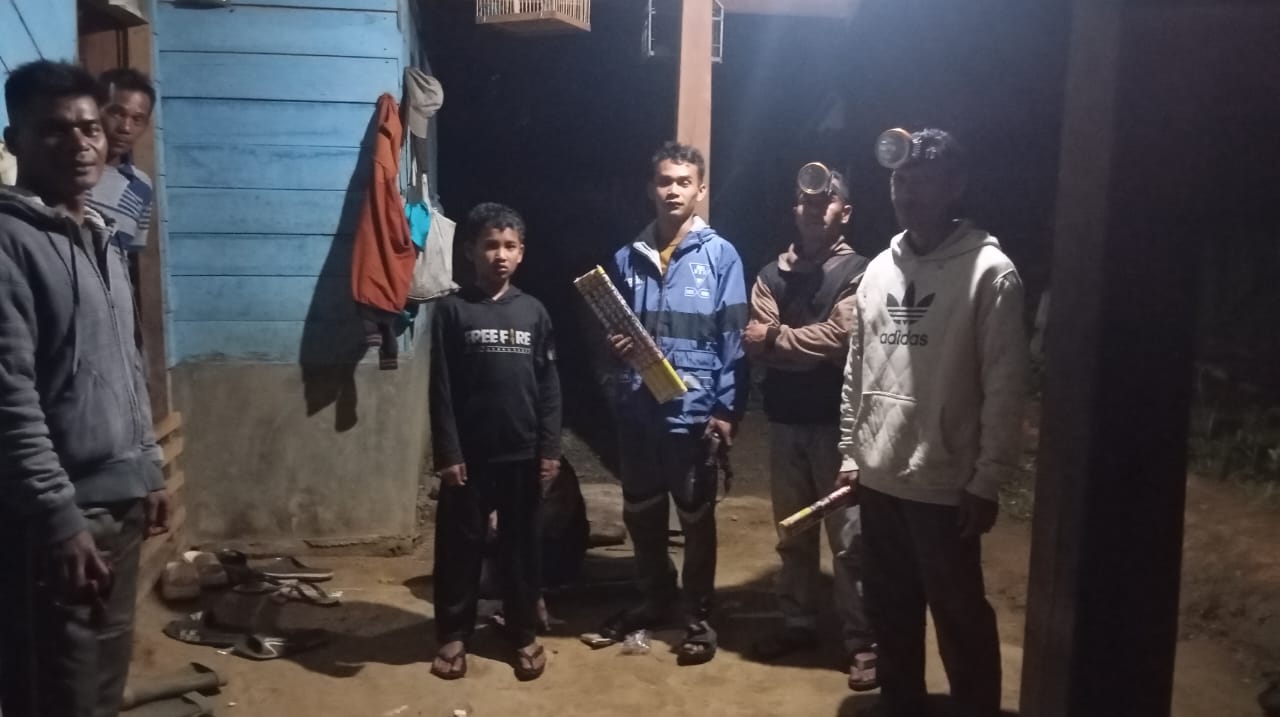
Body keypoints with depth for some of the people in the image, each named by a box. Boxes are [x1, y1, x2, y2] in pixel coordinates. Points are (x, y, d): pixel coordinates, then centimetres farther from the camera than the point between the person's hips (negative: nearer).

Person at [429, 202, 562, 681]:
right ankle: (454, 634, 24)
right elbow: (441, 389, -5)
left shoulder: (534, 311, 4)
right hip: (469, 454, -2)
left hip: (523, 454, 2)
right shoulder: (453, 310, -3)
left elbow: (549, 387, 4)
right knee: (460, 545, 8)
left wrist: (550, 449, -1)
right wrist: (447, 453, -10)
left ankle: (525, 634, 25)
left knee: (522, 546, 11)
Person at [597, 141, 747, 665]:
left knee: (696, 517, 9)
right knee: (640, 513, 16)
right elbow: (610, 326, 16)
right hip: (637, 410, 4)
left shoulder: (720, 256, -4)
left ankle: (698, 615, 25)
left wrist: (727, 409, -11)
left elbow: (733, 339, -6)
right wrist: (612, 345, -7)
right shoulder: (628, 258, 6)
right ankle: (655, 598, 37)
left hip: (694, 411, -4)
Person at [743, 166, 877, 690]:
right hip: (784, 420, 5)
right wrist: (811, 348, -16)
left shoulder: (857, 272, -4)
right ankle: (798, 623, 30)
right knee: (792, 531, 16)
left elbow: (839, 339, -17)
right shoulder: (772, 274, 10)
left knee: (848, 537, 1)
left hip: (835, 421, -5)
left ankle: (863, 642, 11)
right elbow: (754, 344, -2)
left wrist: (777, 338, -8)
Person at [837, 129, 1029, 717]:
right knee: (890, 612, 18)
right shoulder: (879, 270, 9)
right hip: (878, 478, 6)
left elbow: (1005, 387, -11)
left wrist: (987, 481, -13)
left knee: (960, 619, 6)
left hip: (946, 485, -6)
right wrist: (850, 453, 12)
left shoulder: (989, 272, -10)